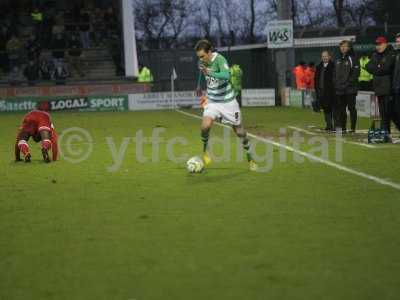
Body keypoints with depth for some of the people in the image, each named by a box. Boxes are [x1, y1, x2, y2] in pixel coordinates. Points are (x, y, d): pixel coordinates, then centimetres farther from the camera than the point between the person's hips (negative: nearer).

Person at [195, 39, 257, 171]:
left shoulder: (220, 59, -23)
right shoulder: (201, 62, -5)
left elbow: (226, 75, -42)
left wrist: (211, 73, -57)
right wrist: (200, 86, 29)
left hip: (227, 101, -3)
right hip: (212, 101, 3)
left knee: (239, 131, 6)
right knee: (205, 126, -23)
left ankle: (250, 159, 25)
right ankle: (205, 151, 3)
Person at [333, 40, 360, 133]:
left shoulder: (353, 59, -4)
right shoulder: (338, 60, 17)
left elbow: (355, 74, -10)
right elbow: (334, 74, 21)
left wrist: (347, 83, -15)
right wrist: (336, 83, 6)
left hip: (350, 89, -6)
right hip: (339, 90, 6)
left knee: (351, 108, -4)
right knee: (341, 109, 8)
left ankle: (353, 128, 0)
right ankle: (342, 127, 13)